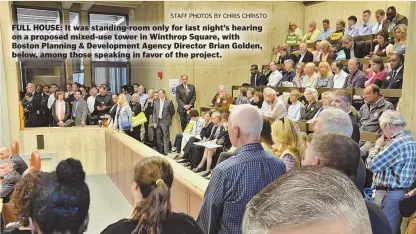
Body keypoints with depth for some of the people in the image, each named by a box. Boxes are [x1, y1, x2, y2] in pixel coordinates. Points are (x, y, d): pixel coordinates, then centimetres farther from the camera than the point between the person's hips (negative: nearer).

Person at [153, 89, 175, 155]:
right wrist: (154, 122, 3)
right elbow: (154, 112, 9)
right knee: (159, 137, 9)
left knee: (166, 137, -2)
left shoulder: (169, 102, -5)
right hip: (158, 122, 5)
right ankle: (160, 151, 19)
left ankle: (165, 151, 4)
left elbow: (172, 112, 3)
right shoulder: (156, 102, 8)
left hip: (165, 122, -5)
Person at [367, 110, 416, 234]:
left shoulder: (397, 143, -22)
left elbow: (373, 165, -21)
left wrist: (377, 146, -7)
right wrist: (383, 146, 5)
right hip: (398, 192, 10)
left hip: (389, 194, -10)